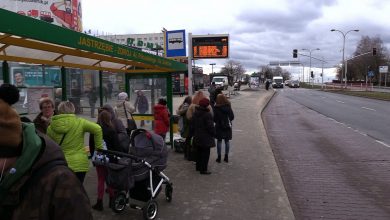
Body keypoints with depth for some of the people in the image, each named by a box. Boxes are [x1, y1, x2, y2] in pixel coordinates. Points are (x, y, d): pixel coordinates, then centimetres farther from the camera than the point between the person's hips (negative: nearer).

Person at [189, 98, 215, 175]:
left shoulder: (195, 113, 6)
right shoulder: (207, 114, -18)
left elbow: (192, 125, 12)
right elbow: (210, 126, -17)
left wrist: (192, 134, 19)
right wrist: (213, 134, -4)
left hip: (197, 137, 8)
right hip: (206, 137, -8)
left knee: (199, 152, 19)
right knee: (205, 153, 0)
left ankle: (198, 166, 29)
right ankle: (203, 169, 1)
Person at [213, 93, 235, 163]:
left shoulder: (216, 108, -14)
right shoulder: (228, 107, -3)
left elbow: (214, 118, -10)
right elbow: (232, 117, 3)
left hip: (219, 127, -3)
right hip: (227, 126, 3)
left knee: (219, 141, 6)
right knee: (227, 141, 11)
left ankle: (219, 157, 9)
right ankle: (226, 157, 17)